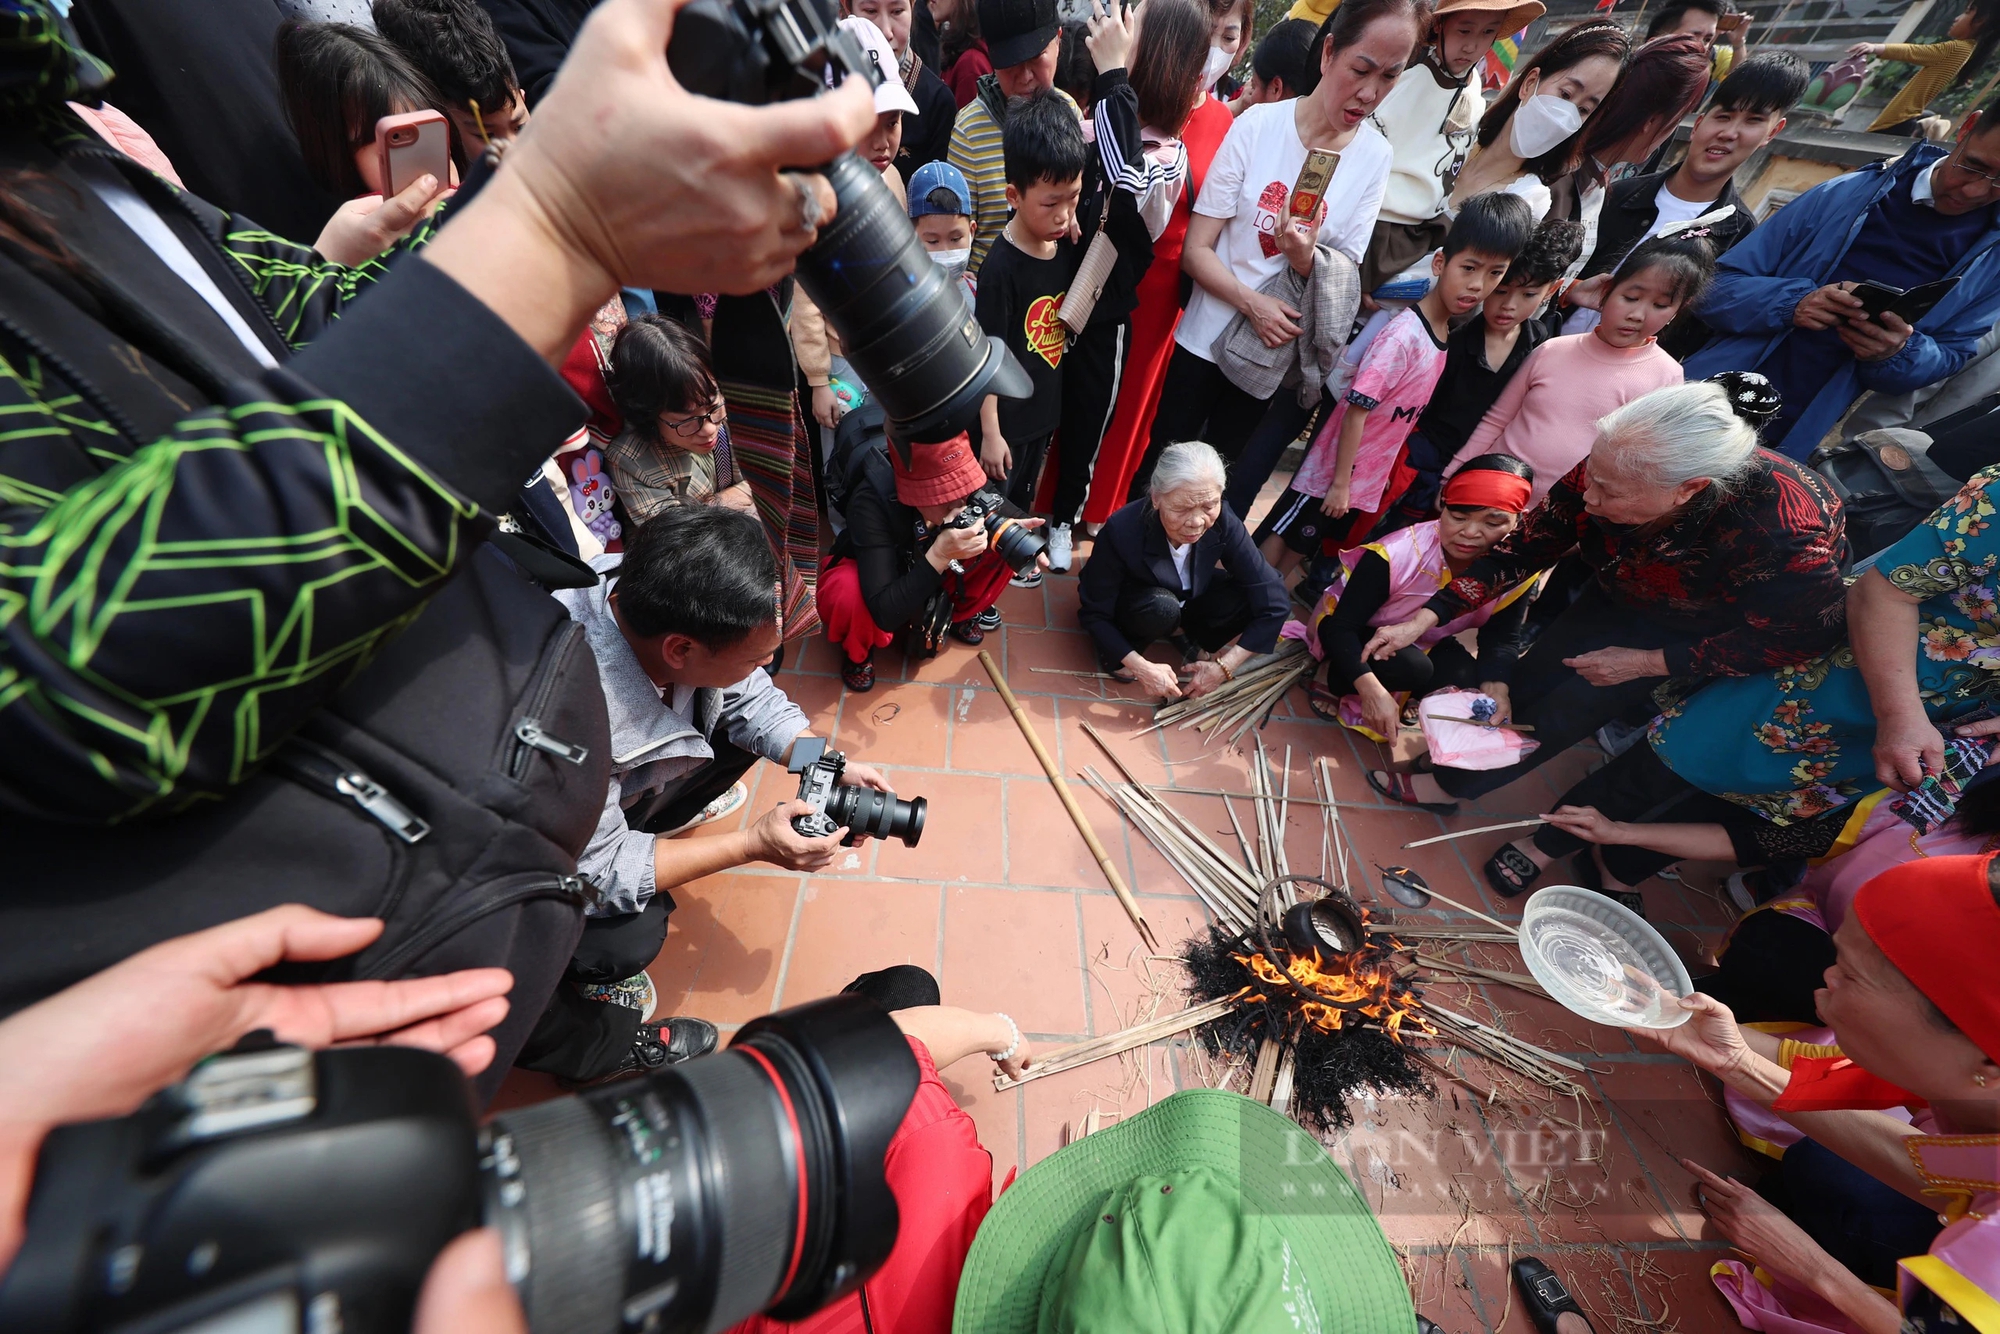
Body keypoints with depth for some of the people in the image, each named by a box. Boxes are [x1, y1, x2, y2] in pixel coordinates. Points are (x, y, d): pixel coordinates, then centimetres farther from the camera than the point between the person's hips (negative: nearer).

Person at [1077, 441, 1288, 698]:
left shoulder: (1223, 522, -26)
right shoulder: (1122, 531, -34)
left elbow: (1273, 600, -23)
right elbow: (1093, 613, -24)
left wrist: (1224, 666, -27)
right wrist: (1141, 667, -33)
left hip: (1187, 600, 4)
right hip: (1129, 607, -3)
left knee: (1253, 594, -23)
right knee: (1161, 608, -37)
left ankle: (1186, 634, 5)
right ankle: (1123, 650, -5)